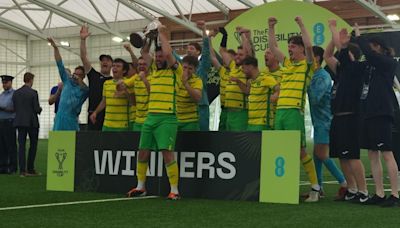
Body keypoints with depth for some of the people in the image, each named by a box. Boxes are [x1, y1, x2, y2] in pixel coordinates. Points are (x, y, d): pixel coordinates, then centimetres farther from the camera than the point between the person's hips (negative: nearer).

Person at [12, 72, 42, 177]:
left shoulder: (16, 93, 4)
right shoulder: (33, 93, -11)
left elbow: (14, 108, 7)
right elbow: (37, 109, -12)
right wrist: (39, 109, 9)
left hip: (20, 122, 4)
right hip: (32, 122, -4)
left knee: (21, 145, 4)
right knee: (33, 145, 8)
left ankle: (22, 170, 0)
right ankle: (30, 169, 7)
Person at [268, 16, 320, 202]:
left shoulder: (307, 64, 2)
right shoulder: (287, 63, 20)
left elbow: (309, 46, -15)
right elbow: (273, 48, 24)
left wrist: (301, 24, -10)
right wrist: (271, 28, 18)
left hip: (294, 112, -7)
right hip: (279, 111, 7)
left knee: (300, 150, -8)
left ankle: (315, 187, -1)